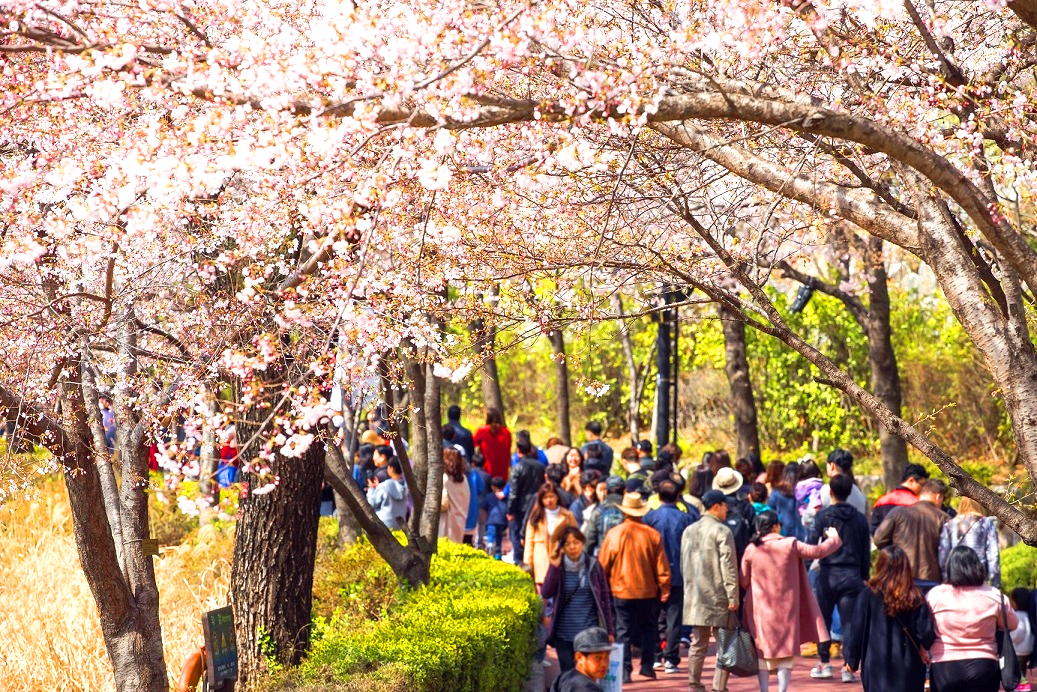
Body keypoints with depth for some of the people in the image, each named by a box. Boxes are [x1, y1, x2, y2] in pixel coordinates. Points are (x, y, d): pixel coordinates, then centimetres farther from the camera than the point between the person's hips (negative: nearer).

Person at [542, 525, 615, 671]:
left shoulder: (593, 566, 1)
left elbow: (605, 599, 5)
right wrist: (554, 567, -16)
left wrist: (609, 631, 3)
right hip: (563, 633, 1)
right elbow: (545, 594, -10)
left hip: (590, 632, -1)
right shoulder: (557, 567, 2)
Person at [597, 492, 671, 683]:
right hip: (648, 590, 1)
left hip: (621, 590, -1)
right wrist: (664, 589, 5)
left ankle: (625, 670, 0)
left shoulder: (614, 534, -9)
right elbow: (662, 566, -5)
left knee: (624, 632, 6)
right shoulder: (652, 534, -8)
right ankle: (647, 665, 13)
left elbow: (603, 565, -1)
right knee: (649, 628, 18)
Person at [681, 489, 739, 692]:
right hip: (718, 596, -6)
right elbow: (728, 567, -14)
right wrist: (733, 596, -13)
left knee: (698, 644, 12)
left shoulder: (689, 531, 10)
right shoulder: (722, 531, -11)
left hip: (695, 597, 6)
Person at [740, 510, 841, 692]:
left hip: (761, 610, 1)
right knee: (786, 653, 6)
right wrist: (833, 539, 19)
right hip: (786, 609, -1)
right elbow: (818, 551, 0)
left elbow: (743, 582, 2)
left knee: (763, 650, 10)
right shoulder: (790, 545, -9)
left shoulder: (751, 550, -6)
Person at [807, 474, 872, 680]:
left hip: (828, 573, -2)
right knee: (850, 622, 2)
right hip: (852, 575, 2)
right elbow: (866, 551, 10)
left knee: (823, 619, 12)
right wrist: (864, 577, 16)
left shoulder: (823, 515, -3)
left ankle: (825, 663, 13)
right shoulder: (859, 518, 7)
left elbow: (811, 543, -13)